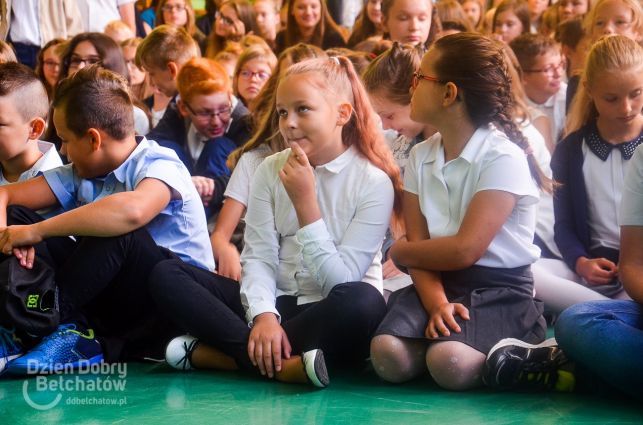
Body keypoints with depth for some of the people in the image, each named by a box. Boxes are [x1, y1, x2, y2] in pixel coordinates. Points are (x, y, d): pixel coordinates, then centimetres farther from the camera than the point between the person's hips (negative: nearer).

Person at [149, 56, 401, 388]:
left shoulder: (374, 182, -8)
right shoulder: (271, 171, 5)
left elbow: (339, 279, -15)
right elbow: (258, 257, -3)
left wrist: (305, 201, -20)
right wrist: (264, 316, -23)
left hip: (332, 317, -4)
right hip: (276, 302, 4)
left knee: (362, 300, -39)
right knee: (167, 275, -13)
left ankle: (211, 352, -30)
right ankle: (285, 364, -29)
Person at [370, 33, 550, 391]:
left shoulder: (503, 157, -13)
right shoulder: (420, 157, 8)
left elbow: (465, 250, -18)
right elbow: (419, 246, 2)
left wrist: (400, 251, -2)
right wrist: (436, 301, -18)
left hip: (499, 290, -4)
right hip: (440, 281, 5)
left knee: (450, 364, -34)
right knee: (389, 355, -27)